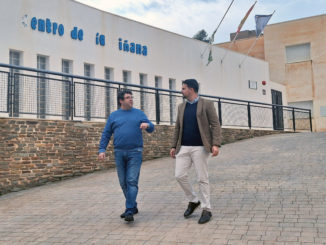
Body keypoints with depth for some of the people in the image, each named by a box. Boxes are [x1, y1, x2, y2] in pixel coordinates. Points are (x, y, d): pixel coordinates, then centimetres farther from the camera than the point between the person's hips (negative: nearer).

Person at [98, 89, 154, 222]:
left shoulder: (139, 113, 9)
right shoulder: (113, 115, 11)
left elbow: (151, 128, 6)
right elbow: (106, 134, 9)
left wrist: (147, 125, -17)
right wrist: (102, 149, -2)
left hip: (135, 152, -2)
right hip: (119, 153, 2)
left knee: (132, 181, -11)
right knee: (123, 182, 8)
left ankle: (129, 211, -11)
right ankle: (133, 207, 24)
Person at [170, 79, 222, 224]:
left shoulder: (206, 104, -1)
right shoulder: (181, 107, 15)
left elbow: (215, 125, -5)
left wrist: (216, 144, -17)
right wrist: (174, 146, 13)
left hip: (200, 148, -5)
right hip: (183, 147, 5)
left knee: (202, 179, -1)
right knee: (180, 175, -2)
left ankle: (206, 210, 11)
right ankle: (193, 201, 20)